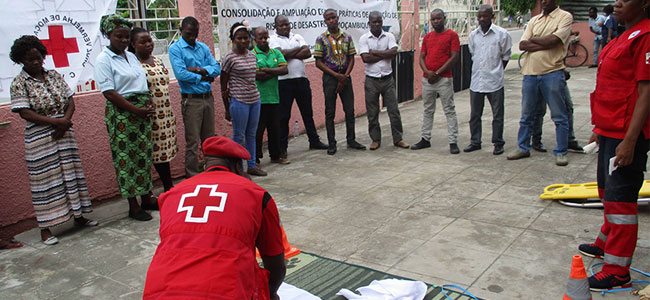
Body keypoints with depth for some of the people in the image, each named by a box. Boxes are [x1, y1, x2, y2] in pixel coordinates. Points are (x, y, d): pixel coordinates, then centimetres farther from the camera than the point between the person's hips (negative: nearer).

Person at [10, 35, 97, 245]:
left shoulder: (54, 76, 8)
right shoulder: (19, 83, -6)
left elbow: (70, 100, 8)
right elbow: (25, 113, -13)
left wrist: (66, 121, -9)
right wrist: (56, 121, -19)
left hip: (64, 135, 5)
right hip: (39, 139, -5)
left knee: (71, 174, 11)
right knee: (45, 181, -1)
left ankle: (78, 215, 25)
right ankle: (45, 229, 7)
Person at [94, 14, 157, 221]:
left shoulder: (131, 56, 15)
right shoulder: (104, 60, -6)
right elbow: (109, 93, -13)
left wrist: (149, 105, 0)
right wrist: (136, 110, -16)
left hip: (142, 111, 7)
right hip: (121, 113, -7)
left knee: (144, 154, 10)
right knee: (126, 157, -2)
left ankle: (146, 199, 21)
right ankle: (133, 206, 6)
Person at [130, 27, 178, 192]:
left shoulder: (157, 60, 13)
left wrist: (171, 113, 20)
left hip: (166, 114, 7)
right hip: (150, 116, -7)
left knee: (165, 151, 13)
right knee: (158, 152, 0)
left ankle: (169, 188, 22)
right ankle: (168, 188, 10)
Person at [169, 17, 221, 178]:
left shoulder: (203, 47, 12)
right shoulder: (175, 49, -5)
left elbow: (217, 68, 2)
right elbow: (180, 74, -17)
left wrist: (198, 70, -13)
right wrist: (203, 77, -7)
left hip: (208, 97, 6)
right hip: (191, 99, -5)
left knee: (209, 138, 13)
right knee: (192, 141, -3)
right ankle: (192, 176, 6)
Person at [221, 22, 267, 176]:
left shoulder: (252, 55, 9)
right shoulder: (229, 57, -8)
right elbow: (223, 85, -5)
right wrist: (227, 109, -4)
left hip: (254, 99, 6)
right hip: (239, 101, -6)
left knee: (252, 134, 14)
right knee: (239, 136, 2)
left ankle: (252, 165, 25)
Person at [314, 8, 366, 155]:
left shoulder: (347, 37, 7)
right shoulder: (321, 39, -2)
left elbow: (351, 59, 7)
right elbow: (319, 62, -5)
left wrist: (345, 76, -7)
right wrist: (337, 76, -12)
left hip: (345, 76, 3)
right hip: (329, 77, -3)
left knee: (350, 110, 6)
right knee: (330, 112, 2)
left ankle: (351, 140, 19)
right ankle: (331, 144, 10)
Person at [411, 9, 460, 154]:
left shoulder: (452, 35, -2)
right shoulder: (427, 37, 14)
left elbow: (454, 57, -9)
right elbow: (421, 57, 10)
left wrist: (437, 73, -12)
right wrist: (427, 72, -9)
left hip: (444, 79, -5)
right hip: (427, 79, 5)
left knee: (449, 111, -2)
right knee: (428, 110, 12)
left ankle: (453, 142, 0)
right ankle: (425, 139, 21)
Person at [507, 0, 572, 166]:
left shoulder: (565, 17, 1)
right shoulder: (534, 20, 16)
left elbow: (553, 40, -15)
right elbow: (522, 45, 3)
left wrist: (533, 39, 0)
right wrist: (544, 44, -10)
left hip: (552, 73, -5)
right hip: (530, 72, 5)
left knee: (559, 116, 1)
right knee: (527, 115, 12)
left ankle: (561, 152, 10)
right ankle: (523, 148, 23)